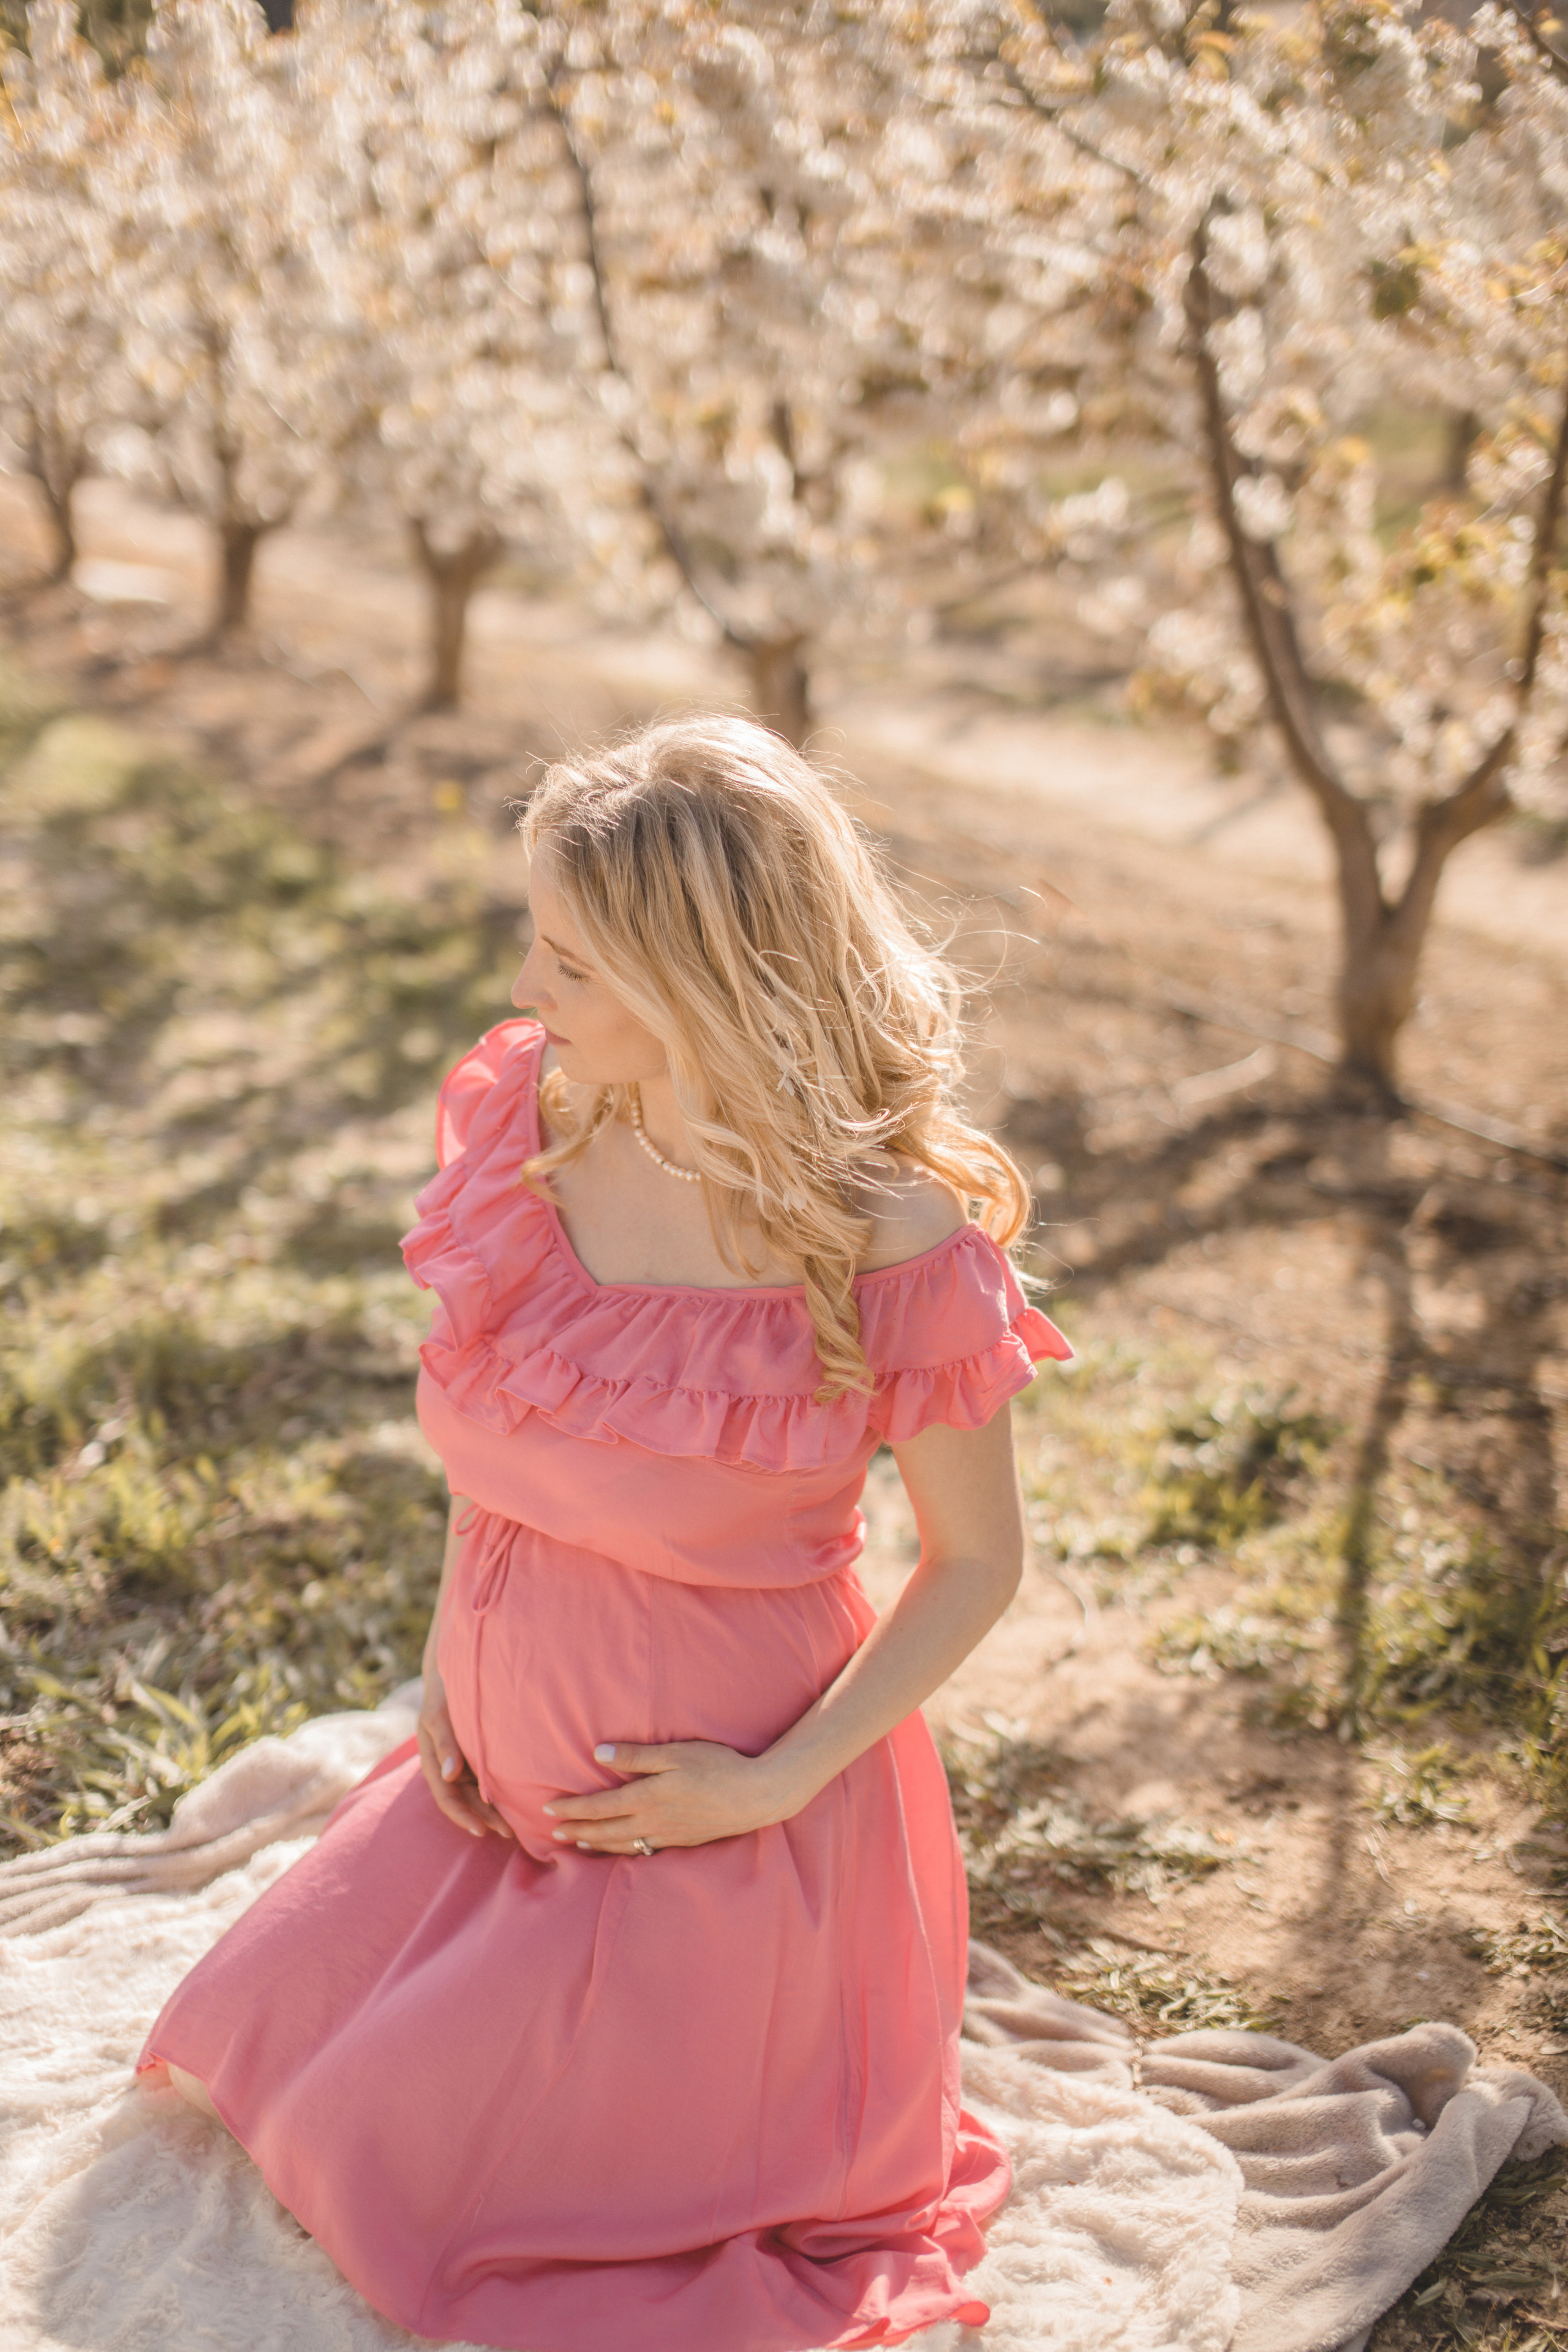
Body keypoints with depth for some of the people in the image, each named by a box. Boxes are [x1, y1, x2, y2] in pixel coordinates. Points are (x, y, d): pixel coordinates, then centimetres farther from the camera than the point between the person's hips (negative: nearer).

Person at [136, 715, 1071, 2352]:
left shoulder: (892, 1246, -27)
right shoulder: (533, 1114, -10)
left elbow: (978, 1564, -13)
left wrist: (771, 1784, -16)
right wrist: (449, 1655, 0)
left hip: (720, 1804, -6)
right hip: (508, 1753, 6)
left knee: (418, 2175, 4)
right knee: (248, 2045, 16)